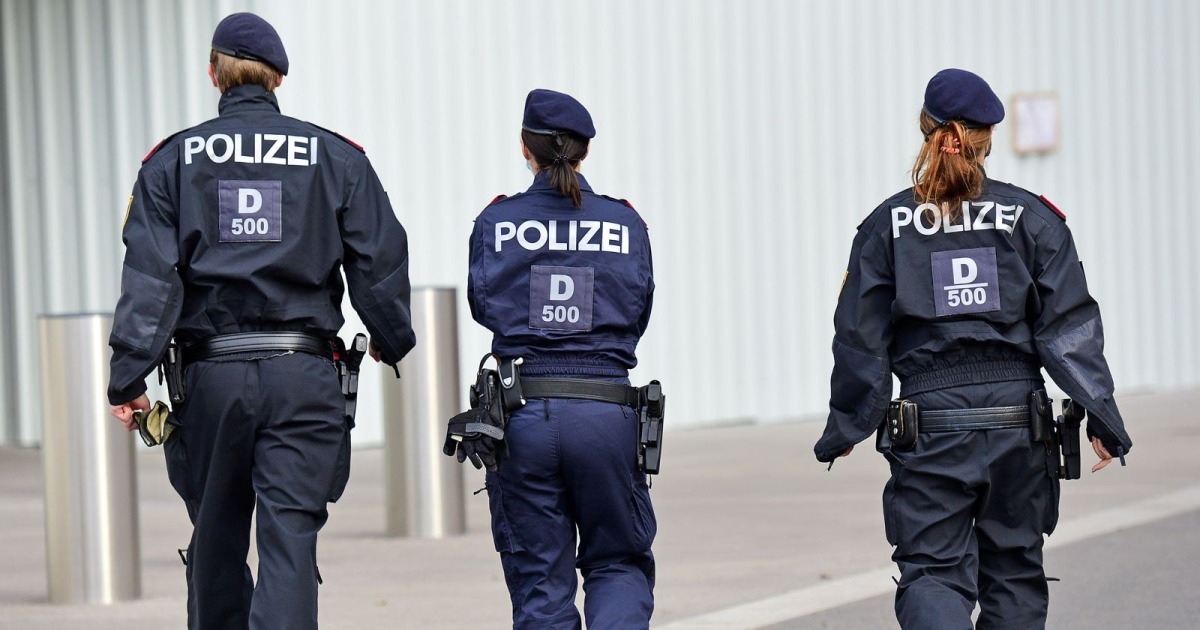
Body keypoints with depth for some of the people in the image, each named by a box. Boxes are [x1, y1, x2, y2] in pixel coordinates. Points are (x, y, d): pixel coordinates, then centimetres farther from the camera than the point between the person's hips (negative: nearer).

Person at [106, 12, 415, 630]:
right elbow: (381, 262, 6)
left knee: (216, 543, 13)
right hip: (304, 377, -1)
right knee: (289, 543, -5)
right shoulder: (336, 157, 6)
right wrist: (391, 343, 23)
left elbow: (149, 276, -4)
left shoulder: (171, 161, 5)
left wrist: (127, 379, -6)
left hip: (211, 375, 1)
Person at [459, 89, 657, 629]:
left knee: (540, 583, 7)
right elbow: (638, 313, 6)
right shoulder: (625, 223, 5)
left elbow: (484, 306, 6)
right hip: (607, 413, 0)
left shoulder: (496, 221, 3)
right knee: (618, 564, 13)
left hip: (523, 413, 0)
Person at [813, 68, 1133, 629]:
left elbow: (860, 337, 2)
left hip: (929, 424, -1)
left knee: (932, 570, 0)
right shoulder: (1032, 217, 2)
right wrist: (1102, 415, 1)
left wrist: (845, 429, 12)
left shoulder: (887, 224, 1)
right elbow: (1069, 325, -2)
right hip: (1018, 419, 1)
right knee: (1014, 570, 14)